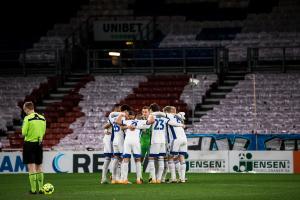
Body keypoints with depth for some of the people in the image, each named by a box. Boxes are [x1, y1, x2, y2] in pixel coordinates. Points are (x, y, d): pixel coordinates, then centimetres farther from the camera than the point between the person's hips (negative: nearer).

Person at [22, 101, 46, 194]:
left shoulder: (28, 118, -13)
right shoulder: (42, 118, 5)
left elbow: (24, 133, -13)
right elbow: (43, 132, 9)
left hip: (29, 144, -5)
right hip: (39, 144, 5)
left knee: (31, 167, -2)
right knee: (39, 167, 13)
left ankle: (33, 189, -3)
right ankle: (41, 189, 14)